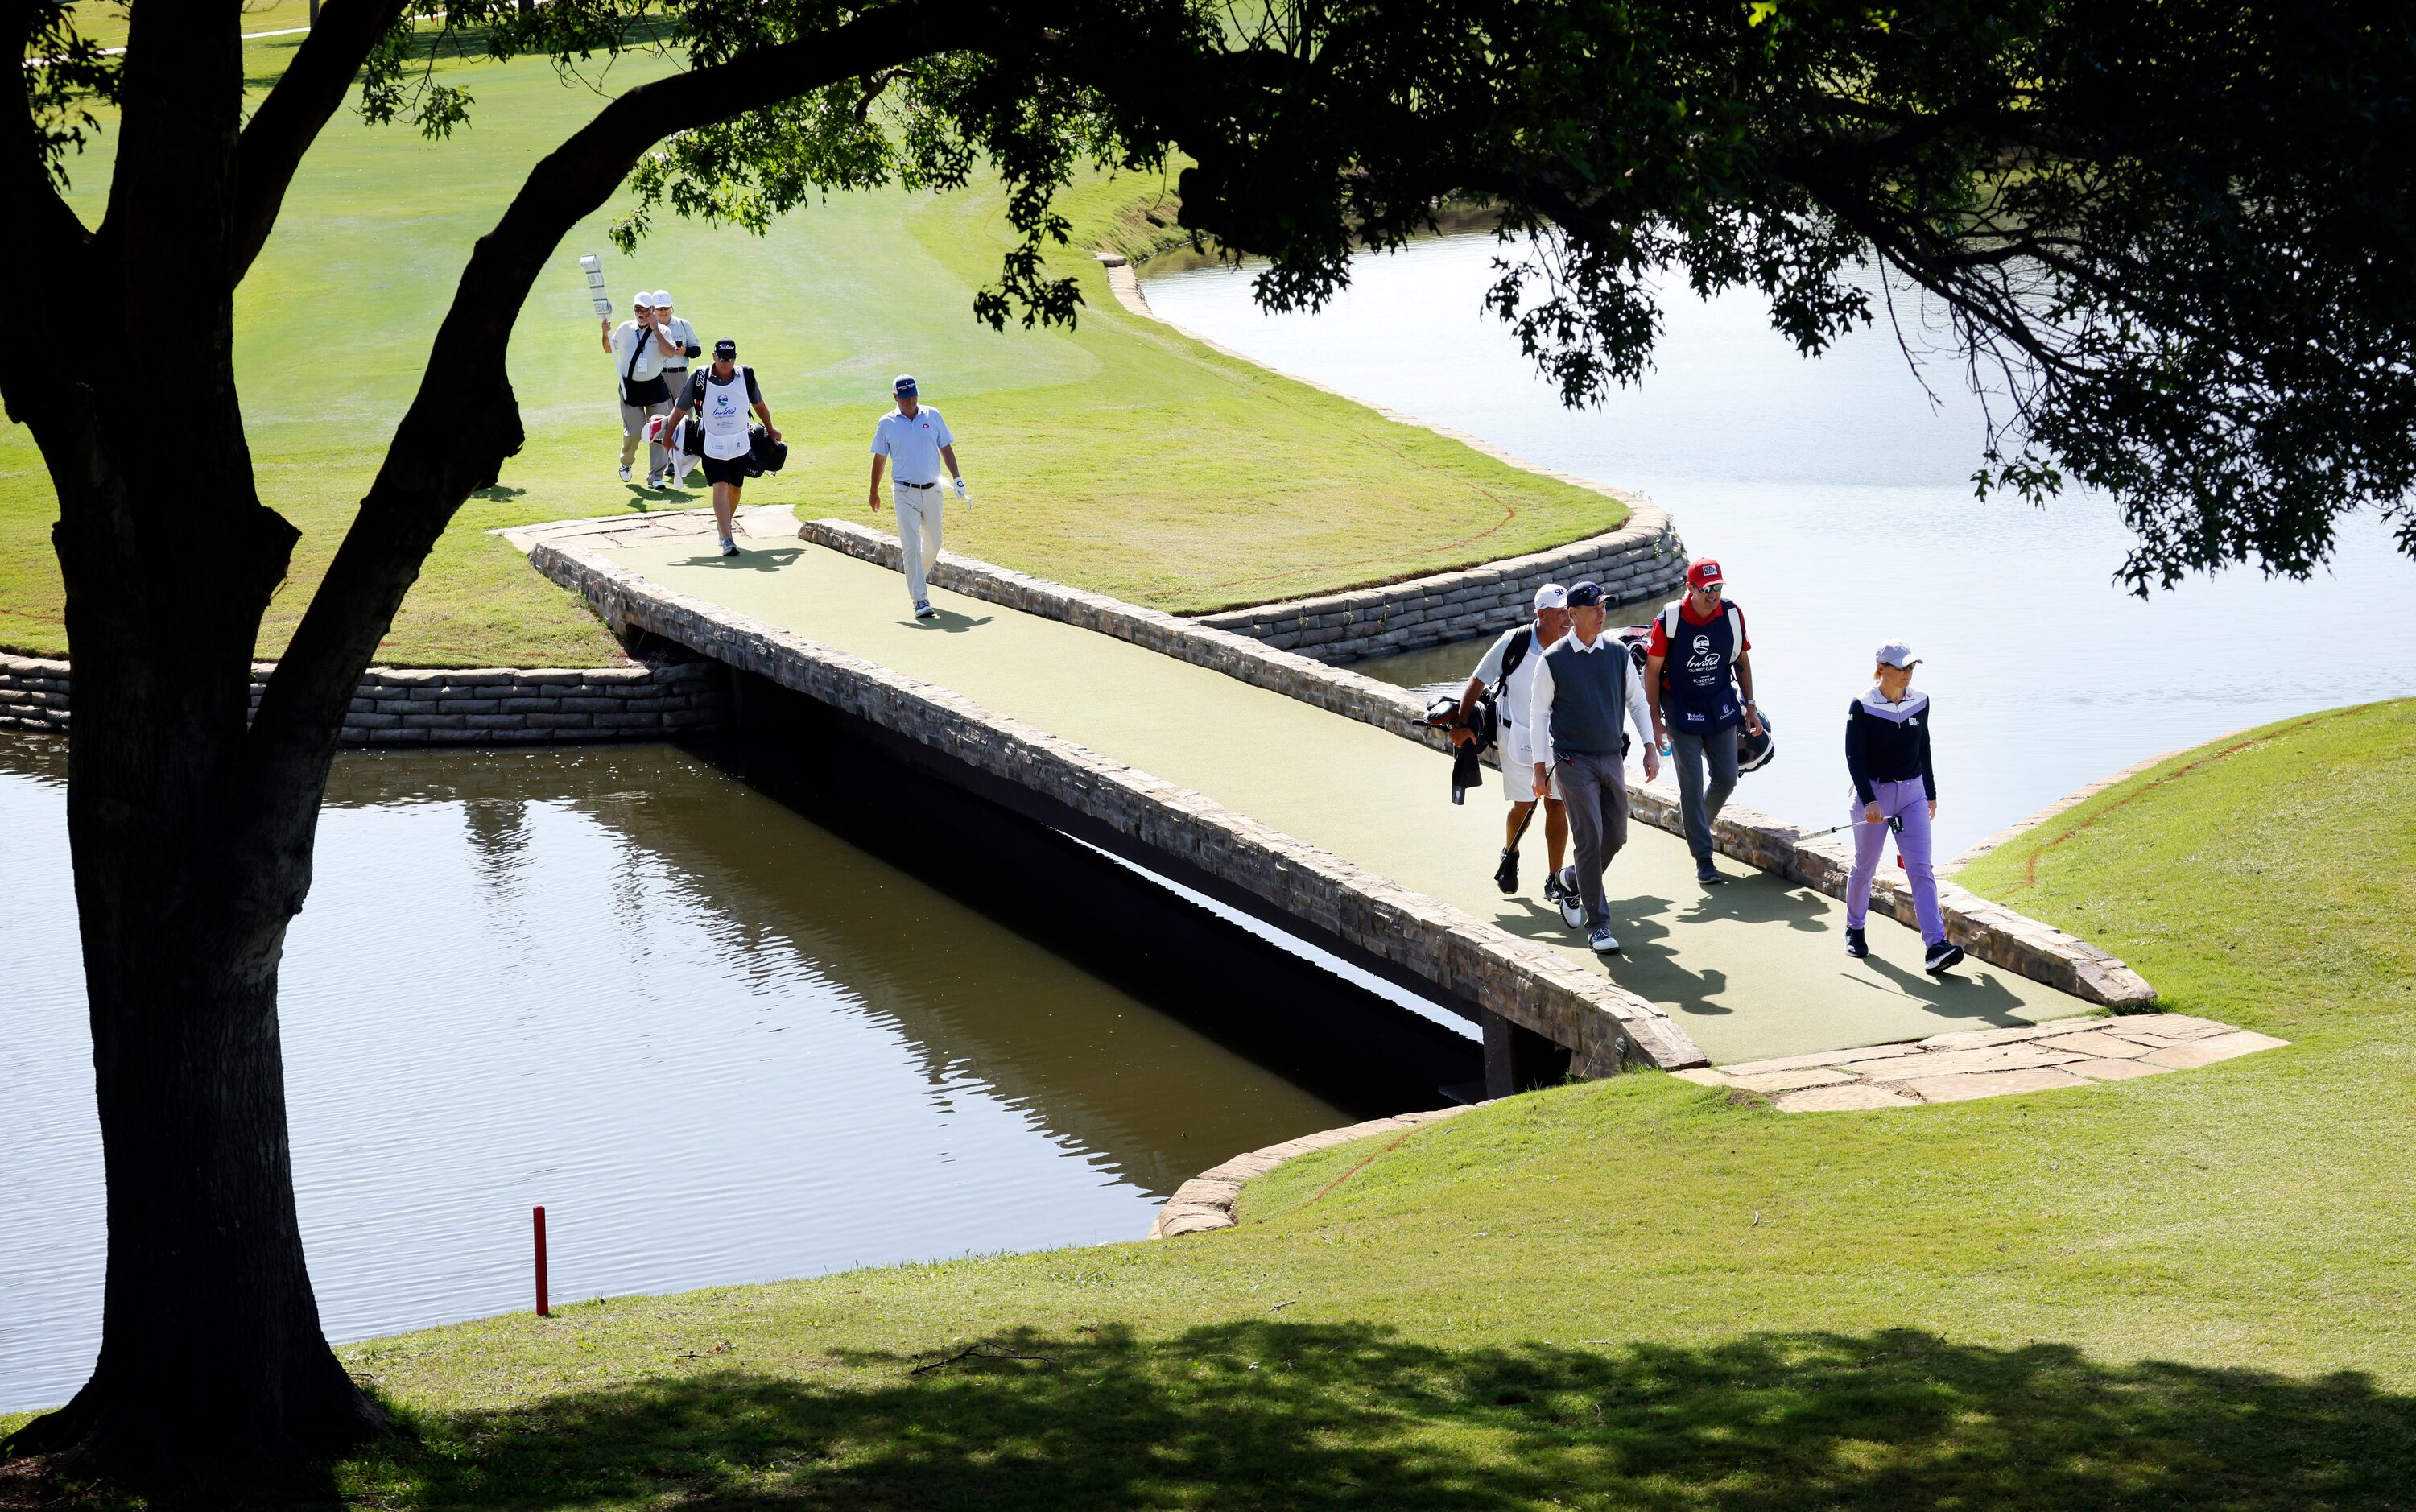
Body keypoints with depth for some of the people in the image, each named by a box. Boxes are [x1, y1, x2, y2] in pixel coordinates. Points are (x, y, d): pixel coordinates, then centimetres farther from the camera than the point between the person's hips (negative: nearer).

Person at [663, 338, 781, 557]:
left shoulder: (745, 375, -4)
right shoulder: (700, 378, -10)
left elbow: (759, 404, 14)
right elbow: (681, 409, 0)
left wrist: (770, 429, 24)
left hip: (739, 444, 3)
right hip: (712, 444, -3)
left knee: (735, 488, 13)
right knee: (720, 487, -15)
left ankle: (723, 526, 37)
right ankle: (727, 540, -22)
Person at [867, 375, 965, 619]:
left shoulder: (932, 416, 3)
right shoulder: (887, 423, -1)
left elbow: (946, 449, 8)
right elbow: (879, 459, 8)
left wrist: (957, 479, -1)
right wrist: (874, 493, 12)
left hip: (932, 490, 3)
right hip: (905, 493, -3)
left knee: (933, 544, 12)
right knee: (912, 546, -11)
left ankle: (917, 577, 40)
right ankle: (921, 601, -12)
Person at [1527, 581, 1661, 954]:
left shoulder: (1617, 653, 4)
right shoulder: (1553, 660, -7)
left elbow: (1636, 700, 13)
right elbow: (1538, 713, -1)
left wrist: (1650, 747, 7)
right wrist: (1539, 766, -3)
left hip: (1611, 757, 5)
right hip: (1574, 762, -5)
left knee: (1615, 837, 8)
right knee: (1590, 839, -11)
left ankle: (1579, 884, 36)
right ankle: (1598, 924, -5)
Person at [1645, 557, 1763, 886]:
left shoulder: (1733, 615, -7)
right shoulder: (1670, 620, -18)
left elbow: (1741, 661, 8)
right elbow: (1652, 670, -8)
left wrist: (1749, 706, 7)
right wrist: (1656, 721, -10)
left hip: (1721, 708, 4)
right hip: (1682, 710, -4)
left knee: (1726, 779, 7)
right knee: (1692, 785, -6)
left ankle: (1696, 824, 36)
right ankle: (1703, 860, 1)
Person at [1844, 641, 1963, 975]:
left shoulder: (1920, 703, 2)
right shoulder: (1862, 707, -12)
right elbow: (1854, 757, -15)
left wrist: (1931, 794, 18)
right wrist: (1868, 800, -25)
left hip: (1912, 794, 3)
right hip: (1873, 794, -3)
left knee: (1921, 870, -7)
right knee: (1865, 867, 12)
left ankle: (1936, 947, -15)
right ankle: (1854, 930, 36)